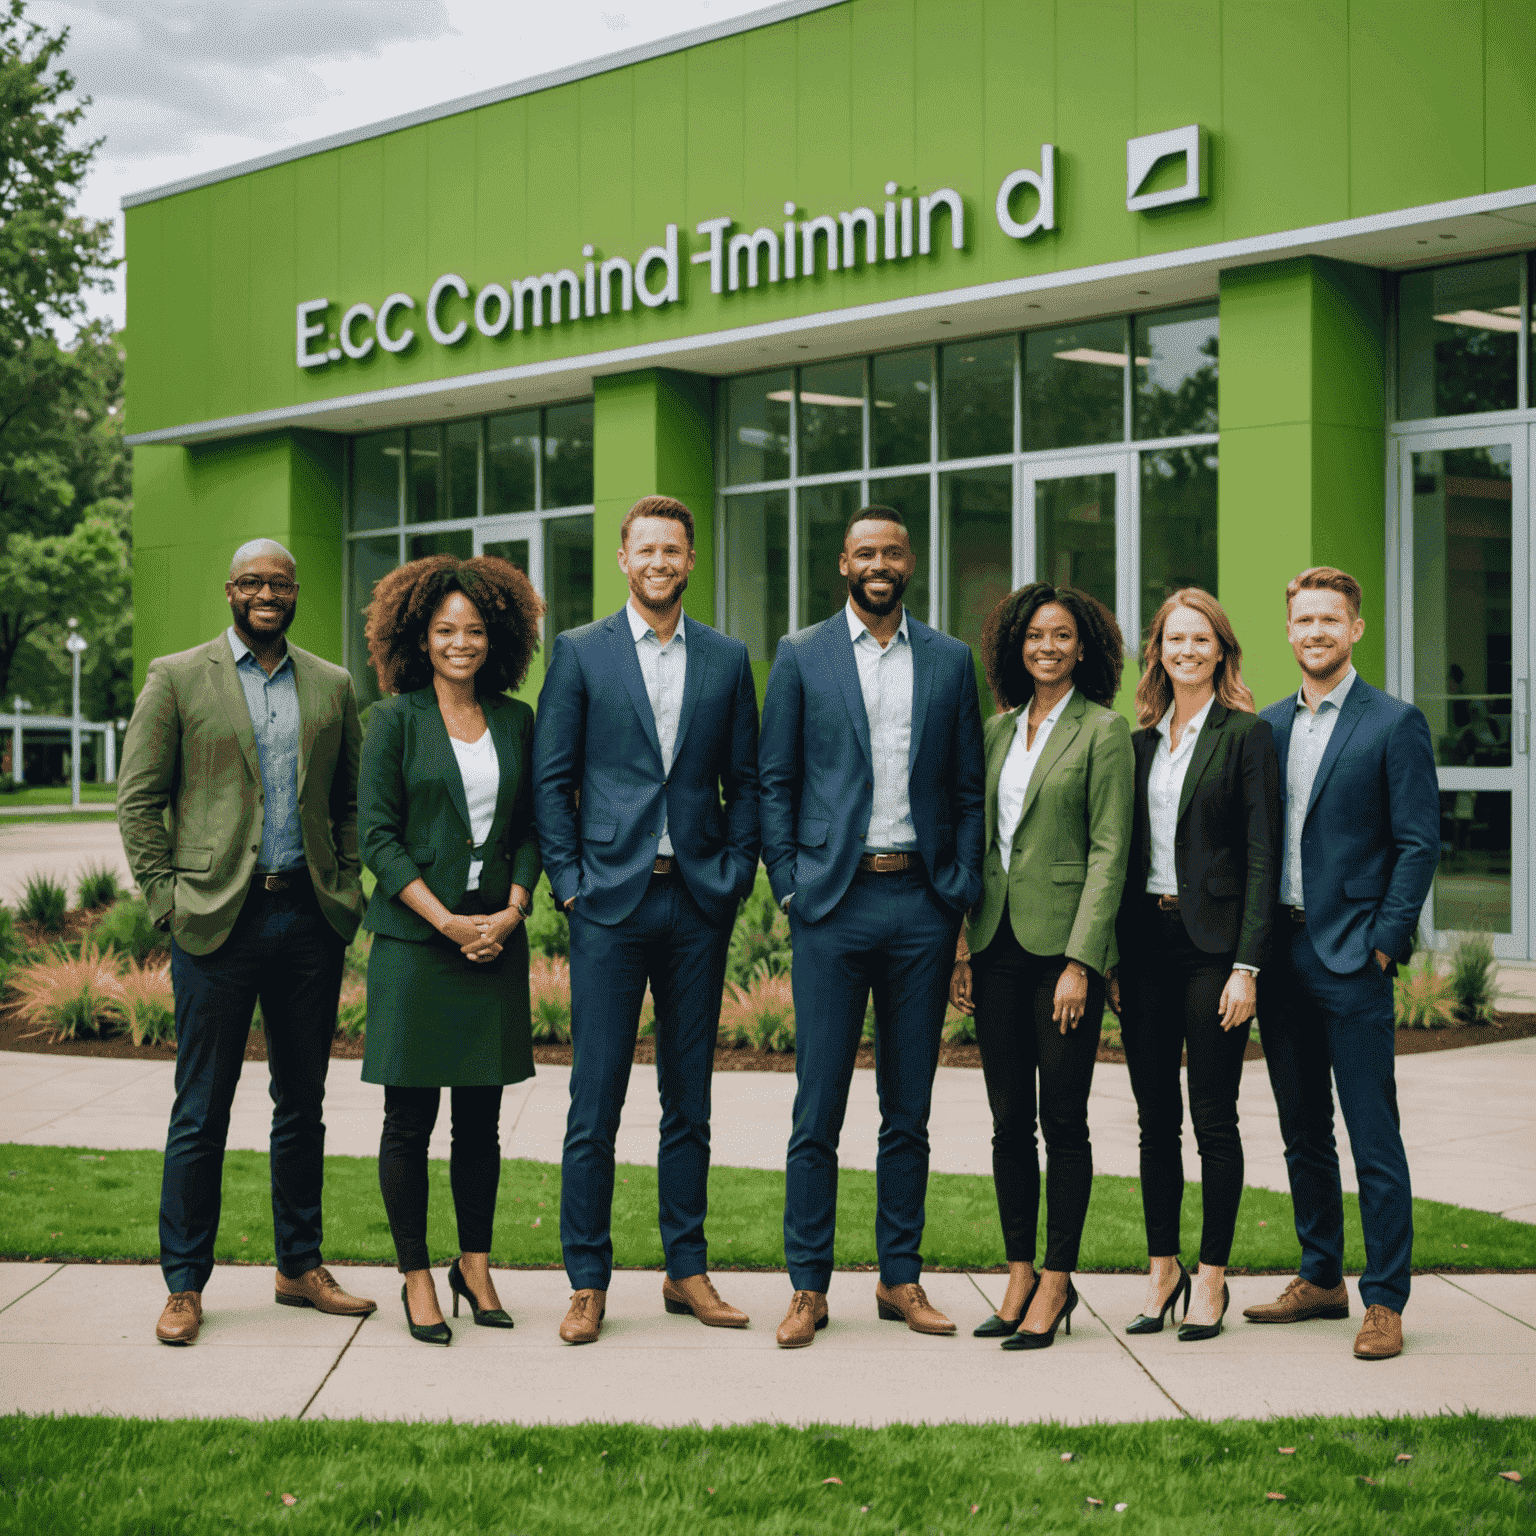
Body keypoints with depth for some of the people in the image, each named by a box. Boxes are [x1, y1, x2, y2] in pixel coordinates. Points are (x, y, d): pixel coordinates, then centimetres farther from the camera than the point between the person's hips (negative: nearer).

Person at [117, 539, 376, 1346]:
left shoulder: (332, 686, 12)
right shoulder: (176, 678, 2)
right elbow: (138, 799, 1)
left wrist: (347, 889, 4)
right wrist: (166, 901, -6)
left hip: (310, 918, 3)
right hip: (218, 917, -3)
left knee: (302, 1104, 11)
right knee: (201, 1111, 0)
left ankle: (301, 1266, 21)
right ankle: (184, 1285, 8)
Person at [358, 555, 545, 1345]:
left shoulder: (516, 721, 10)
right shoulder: (395, 719, 0)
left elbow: (529, 828, 12)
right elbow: (377, 834, -5)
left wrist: (512, 911, -4)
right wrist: (447, 921, -12)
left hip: (496, 941, 3)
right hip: (414, 942, -3)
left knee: (481, 1117, 8)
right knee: (410, 1119, 1)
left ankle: (475, 1265, 22)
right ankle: (415, 1277, 12)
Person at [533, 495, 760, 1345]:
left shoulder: (726, 660, 9)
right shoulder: (579, 653, 3)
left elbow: (745, 781, 11)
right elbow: (551, 779, 2)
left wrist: (734, 875, 1)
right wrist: (569, 883, -5)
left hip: (698, 902, 2)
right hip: (611, 900, -2)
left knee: (689, 1103, 9)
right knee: (594, 1105, -2)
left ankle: (687, 1269, 18)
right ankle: (587, 1282, 6)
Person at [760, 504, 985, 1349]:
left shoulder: (949, 661, 9)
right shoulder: (801, 656, 4)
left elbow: (967, 789, 10)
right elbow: (775, 783, 4)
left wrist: (962, 891, 1)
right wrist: (790, 888, -3)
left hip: (921, 903, 2)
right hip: (834, 901, -2)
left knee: (909, 1111, 8)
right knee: (817, 1109, -1)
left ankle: (901, 1278, 18)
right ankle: (808, 1286, 7)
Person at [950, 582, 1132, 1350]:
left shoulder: (1103, 731, -5)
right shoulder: (998, 730, 13)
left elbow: (1108, 853, -9)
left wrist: (1080, 962, -15)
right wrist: (963, 943, 8)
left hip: (1062, 941, -6)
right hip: (998, 942, 6)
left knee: (1062, 1119, 0)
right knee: (1008, 1119, 8)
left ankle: (1056, 1283, 9)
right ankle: (1019, 1277, 17)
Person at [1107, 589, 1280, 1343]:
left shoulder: (1247, 735, -3)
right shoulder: (1142, 742, 12)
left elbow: (1262, 856, -7)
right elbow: (1126, 851, 13)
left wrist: (1247, 966, -13)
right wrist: (1113, 959, 8)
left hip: (1212, 942, -5)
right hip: (1145, 944, 5)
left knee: (1213, 1119, 0)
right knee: (1156, 1119, 9)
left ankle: (1211, 1278, 10)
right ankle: (1162, 1270, 19)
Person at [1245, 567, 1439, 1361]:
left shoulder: (1394, 723, -3)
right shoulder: (1268, 726, 13)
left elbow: (1418, 843, -6)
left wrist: (1384, 944, -11)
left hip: (1351, 960, -6)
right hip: (1280, 955, 6)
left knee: (1373, 1139, -4)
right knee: (1303, 1133, 13)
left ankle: (1384, 1302, 1)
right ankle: (1320, 1279, 23)